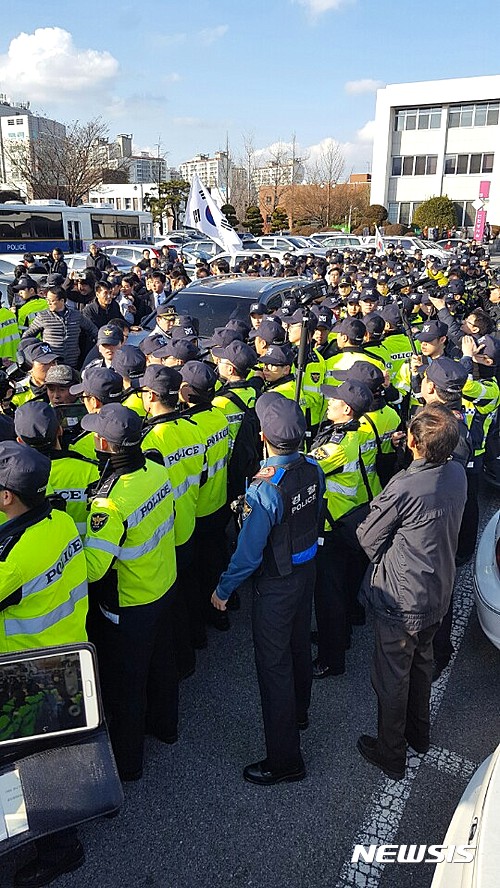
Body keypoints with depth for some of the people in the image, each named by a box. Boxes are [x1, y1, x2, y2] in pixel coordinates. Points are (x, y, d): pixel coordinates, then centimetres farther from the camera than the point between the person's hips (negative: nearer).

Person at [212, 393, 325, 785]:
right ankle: (298, 712, 52)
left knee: (274, 665, 6)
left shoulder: (265, 491, -32)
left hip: (275, 584, -7)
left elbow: (249, 553, -23)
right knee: (299, 645, 27)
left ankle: (285, 759, 20)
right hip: (307, 569, 8)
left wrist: (223, 589, -9)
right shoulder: (313, 469, -10)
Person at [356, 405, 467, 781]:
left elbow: (368, 537, -15)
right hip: (438, 594, 7)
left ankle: (390, 753, 32)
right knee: (421, 663, 28)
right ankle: (419, 732, 49)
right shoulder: (458, 473, -7)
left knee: (392, 677, 13)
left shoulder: (404, 486, -29)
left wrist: (384, 561, 5)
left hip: (402, 600, -7)